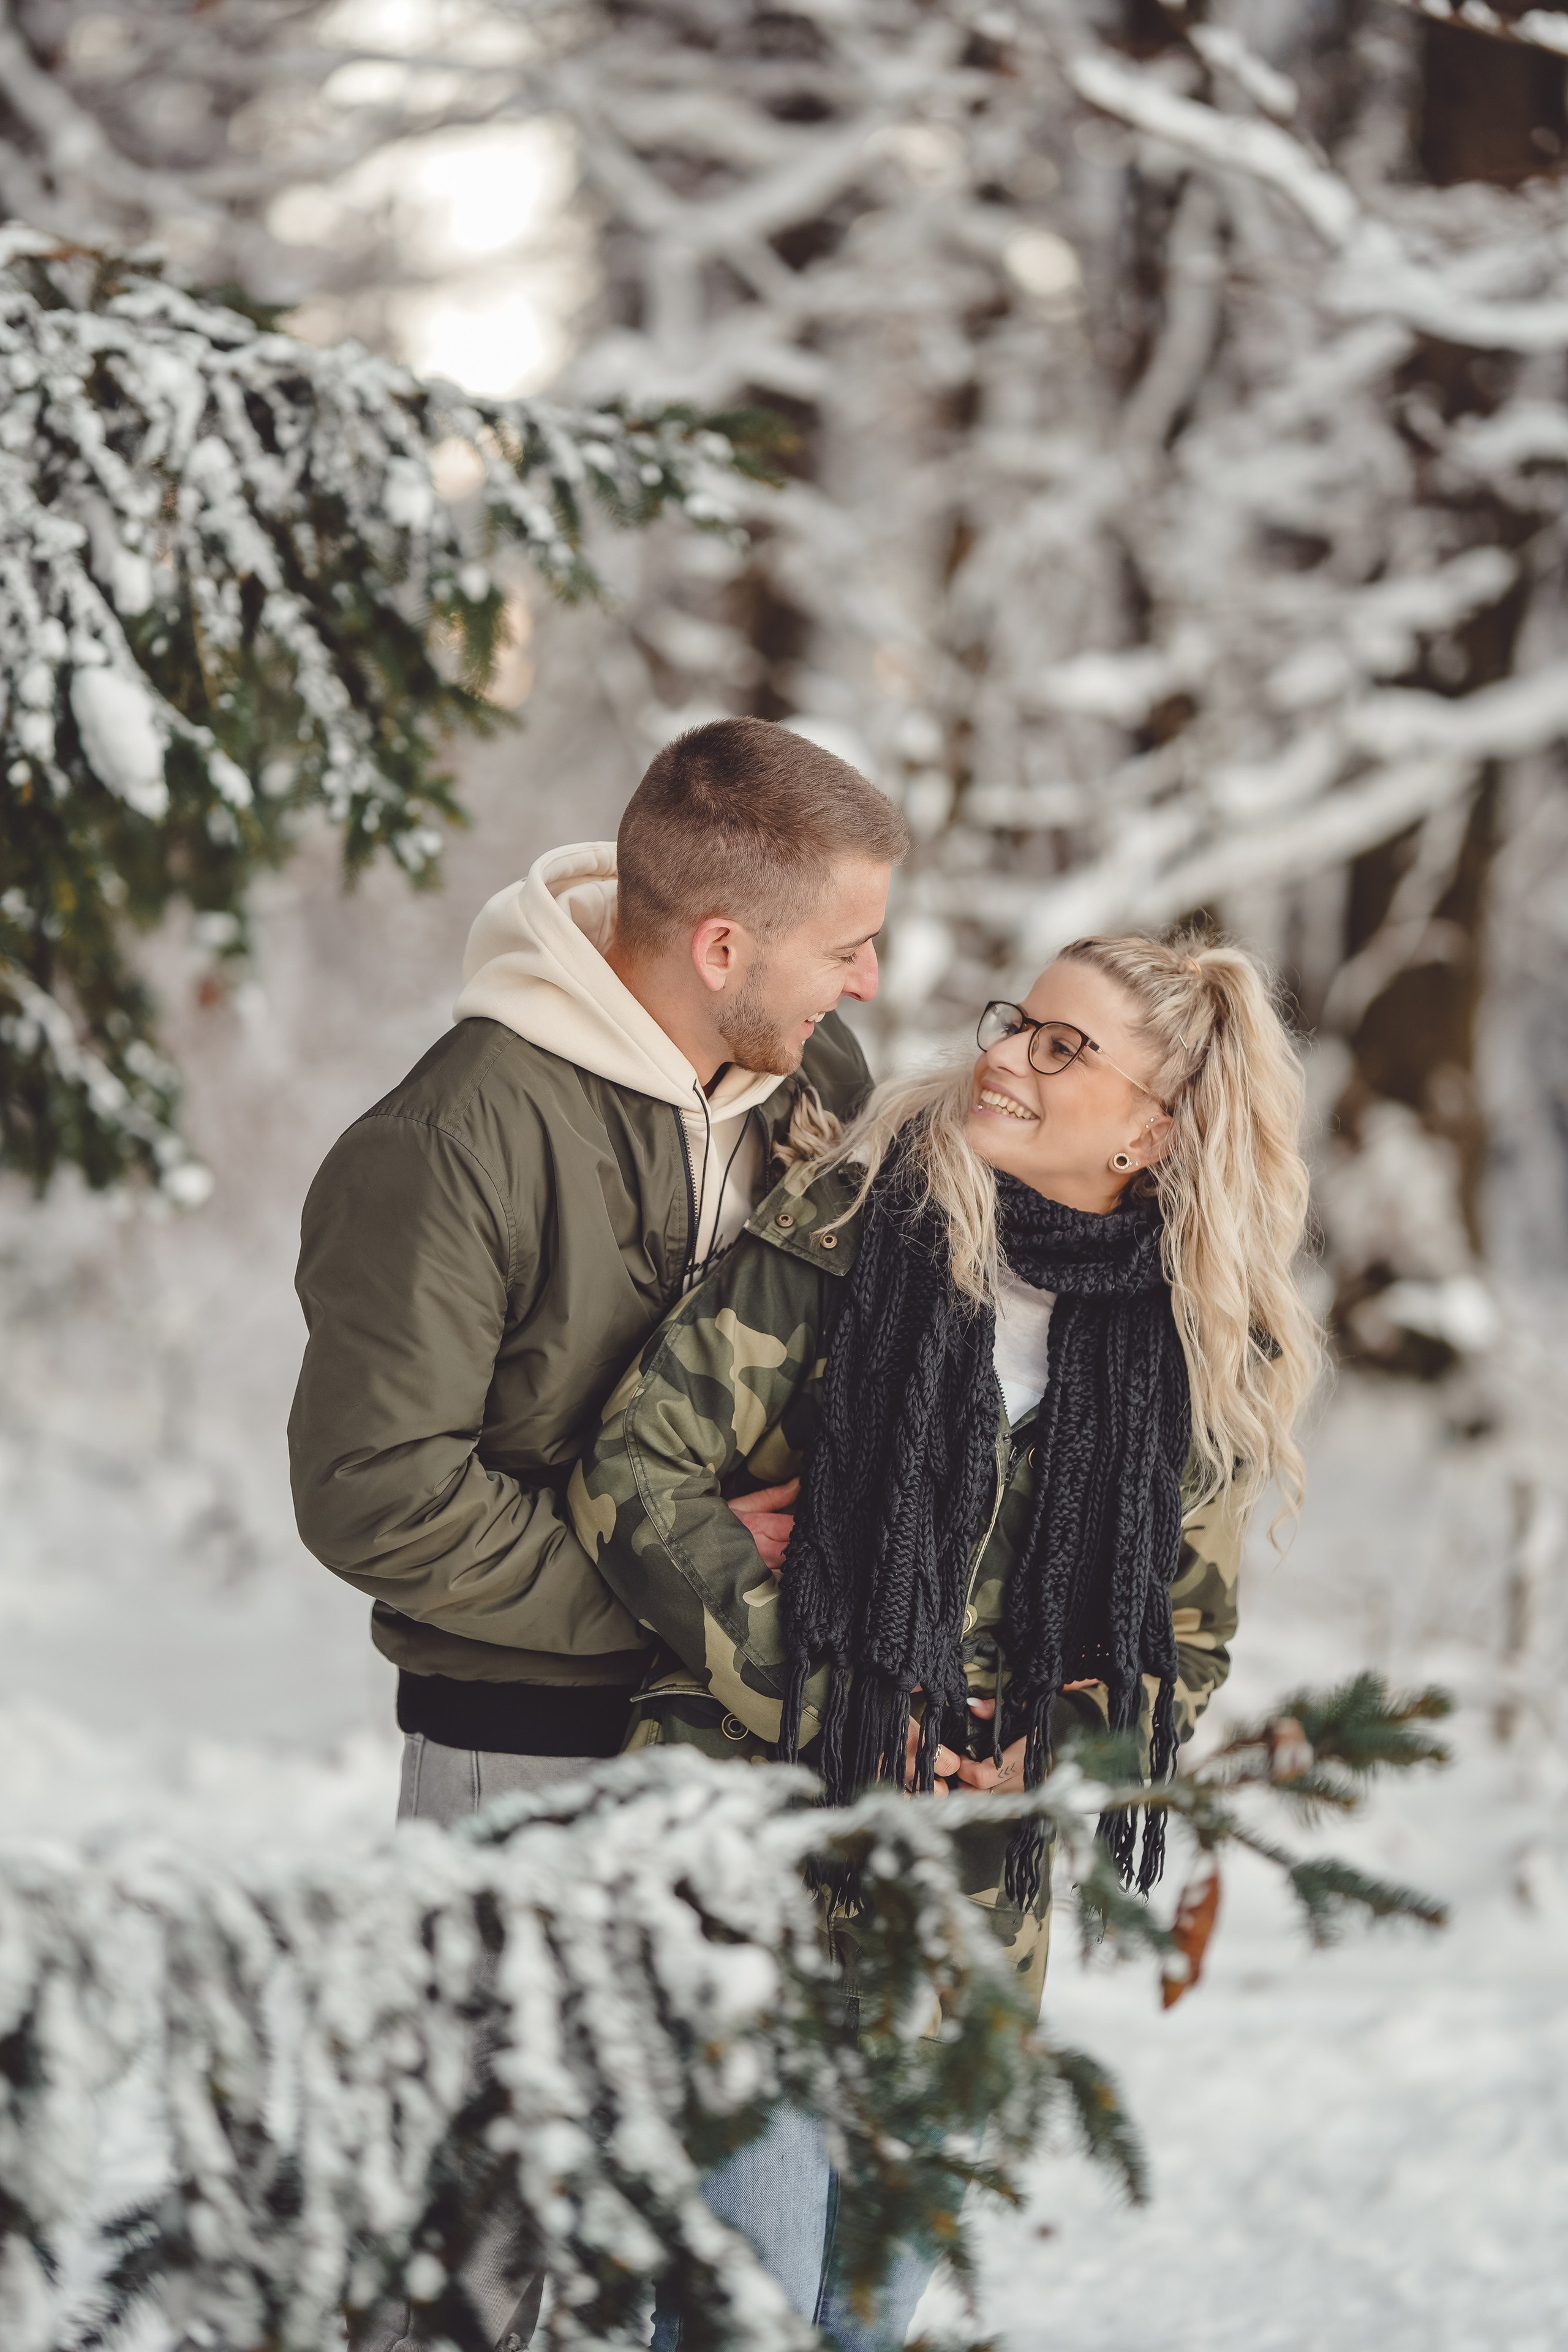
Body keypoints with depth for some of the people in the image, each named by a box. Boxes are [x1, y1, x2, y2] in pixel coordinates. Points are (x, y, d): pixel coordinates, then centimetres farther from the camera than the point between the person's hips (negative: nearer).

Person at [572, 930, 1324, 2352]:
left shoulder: (1193, 1356, 3)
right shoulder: (846, 1234, -7)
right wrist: (833, 1706, -13)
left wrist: (1048, 1750, -8)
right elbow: (638, 1472, -10)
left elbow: (1188, 1638, 12)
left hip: (972, 1913, 4)